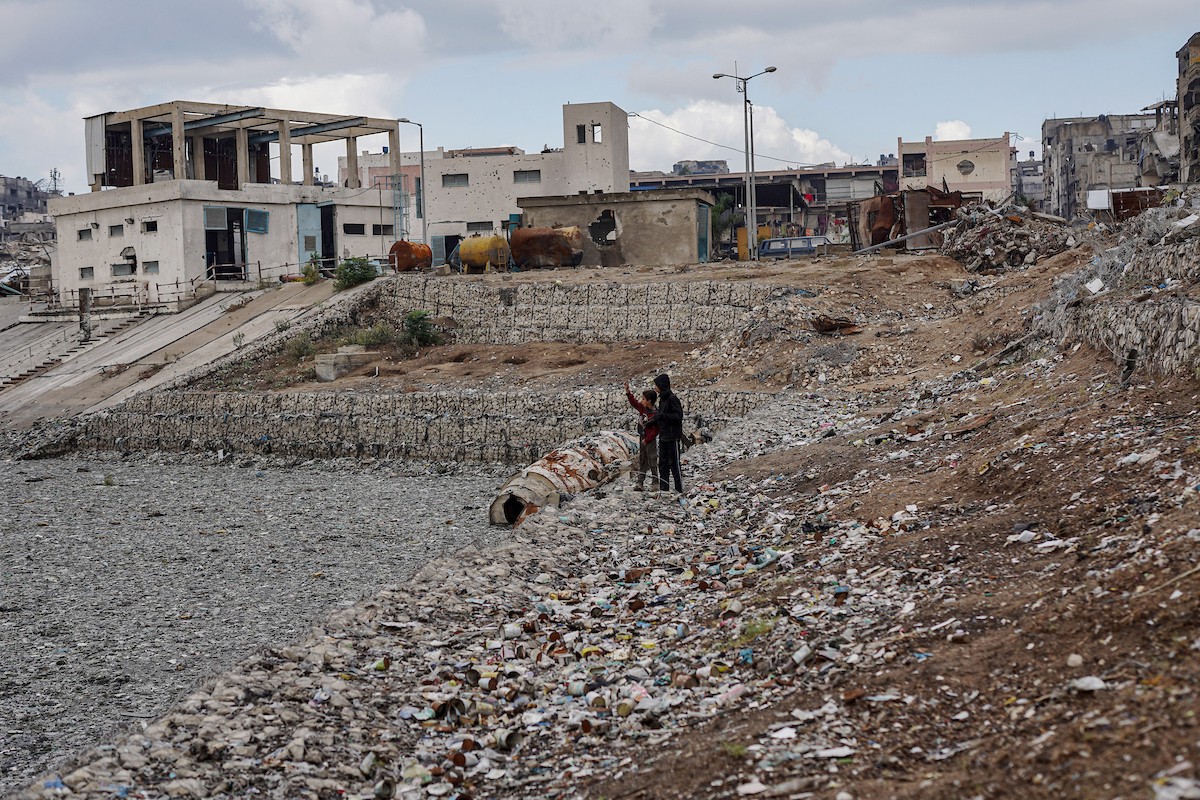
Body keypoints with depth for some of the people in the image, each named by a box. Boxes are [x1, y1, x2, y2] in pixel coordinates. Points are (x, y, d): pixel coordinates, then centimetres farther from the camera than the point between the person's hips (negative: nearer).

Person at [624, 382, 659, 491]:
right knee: (641, 462, 10)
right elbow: (634, 402, 16)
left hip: (650, 441, -8)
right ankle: (640, 482, 14)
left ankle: (655, 482, 10)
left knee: (652, 462, 1)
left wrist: (647, 440, -19)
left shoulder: (654, 414, -21)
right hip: (642, 439, 8)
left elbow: (655, 430, -20)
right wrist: (628, 392, 9)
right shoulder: (642, 408, 2)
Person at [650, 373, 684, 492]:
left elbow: (678, 415, -20)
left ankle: (680, 489, 2)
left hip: (672, 436, -9)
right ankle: (663, 488, 15)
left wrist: (661, 416, -22)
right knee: (663, 463, 10)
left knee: (674, 463, -4)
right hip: (663, 436, 9)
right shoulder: (662, 398, 12)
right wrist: (656, 417, 5)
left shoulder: (672, 398, -15)